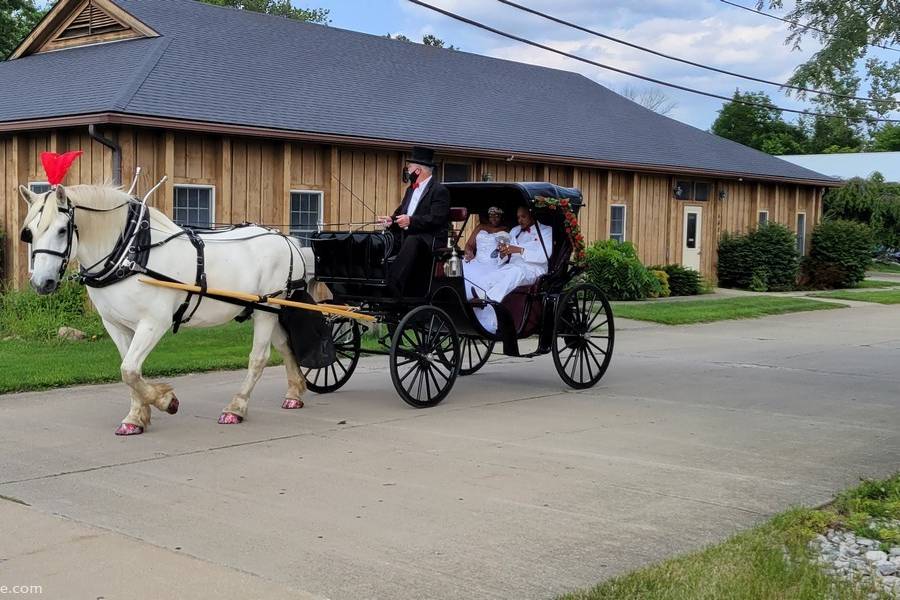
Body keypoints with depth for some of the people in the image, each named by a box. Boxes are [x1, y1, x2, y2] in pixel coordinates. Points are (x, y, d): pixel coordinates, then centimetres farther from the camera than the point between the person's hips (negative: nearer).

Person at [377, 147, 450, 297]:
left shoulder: (439, 191, -6)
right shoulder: (411, 189, 23)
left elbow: (437, 219, -16)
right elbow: (401, 212, 24)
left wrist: (411, 221, -24)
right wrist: (391, 220, 1)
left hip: (430, 240, -9)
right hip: (408, 237, 9)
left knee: (411, 242, -38)